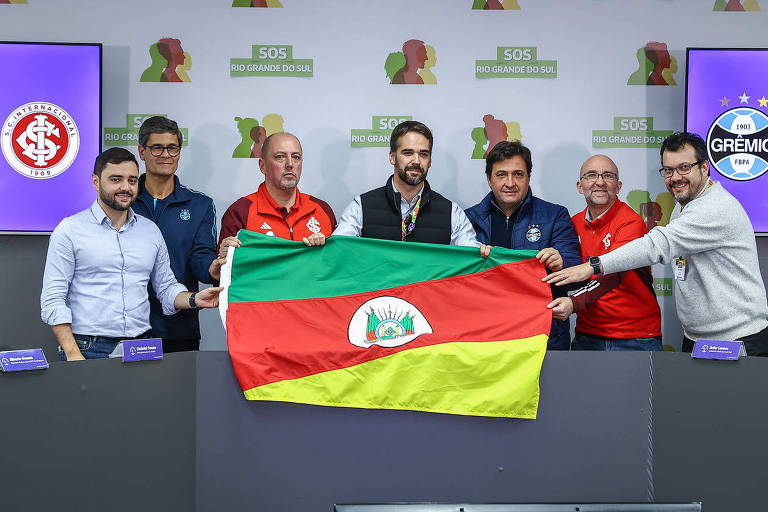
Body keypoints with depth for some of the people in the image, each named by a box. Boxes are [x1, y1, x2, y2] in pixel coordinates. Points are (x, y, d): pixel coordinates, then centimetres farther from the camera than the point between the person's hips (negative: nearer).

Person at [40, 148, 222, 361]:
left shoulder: (151, 230, 14)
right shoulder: (69, 230, 1)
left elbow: (167, 287, 19)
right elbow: (53, 300, -2)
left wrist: (194, 299, -2)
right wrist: (73, 355, -12)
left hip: (140, 348, 3)